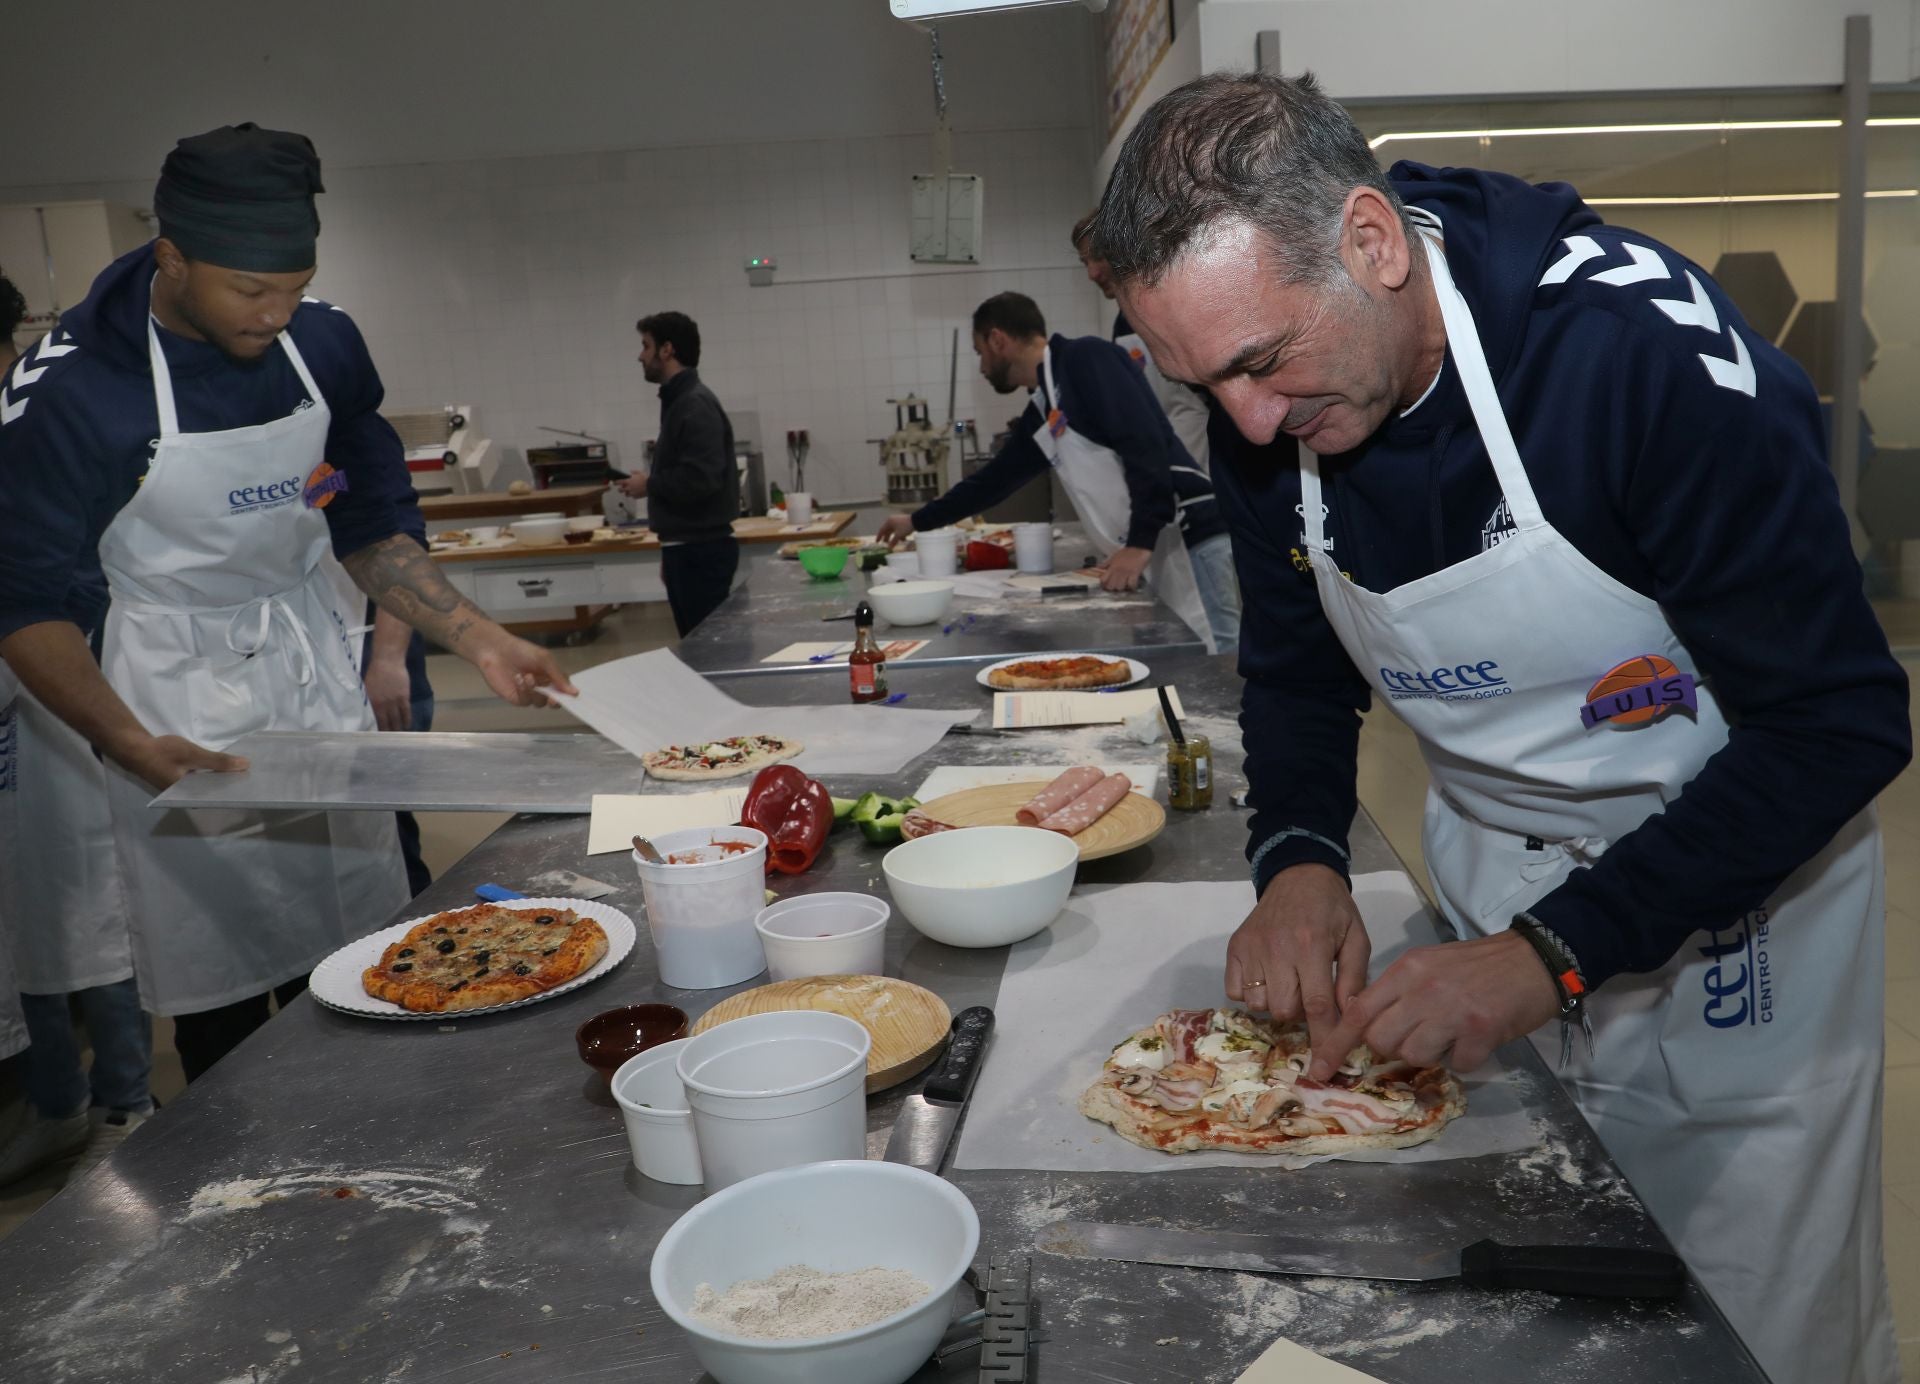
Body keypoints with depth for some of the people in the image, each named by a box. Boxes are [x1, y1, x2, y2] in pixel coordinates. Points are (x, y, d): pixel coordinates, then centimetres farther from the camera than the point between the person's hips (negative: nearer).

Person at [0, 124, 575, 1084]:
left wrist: (476, 639, -1)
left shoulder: (323, 344, -2)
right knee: (220, 1011, 1)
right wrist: (129, 743, -25)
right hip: (178, 712, -4)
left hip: (318, 678, 4)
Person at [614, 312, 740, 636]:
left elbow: (700, 479, -26)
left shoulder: (696, 406, -15)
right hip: (688, 548, 10)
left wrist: (650, 484, -10)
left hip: (702, 551, -10)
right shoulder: (679, 401, 15)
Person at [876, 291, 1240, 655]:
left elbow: (1146, 444, -18)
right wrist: (917, 521, 40)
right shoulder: (1040, 414, 19)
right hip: (1155, 552, 9)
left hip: (1189, 540, -9)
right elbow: (995, 478, 32)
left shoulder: (1086, 359, -7)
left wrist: (1141, 543, -21)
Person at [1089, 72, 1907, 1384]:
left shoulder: (1644, 341, -28)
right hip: (1492, 879, 5)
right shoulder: (1270, 412, -11)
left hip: (1736, 885, -4)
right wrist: (1298, 856, -15)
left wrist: (1556, 953, -29)